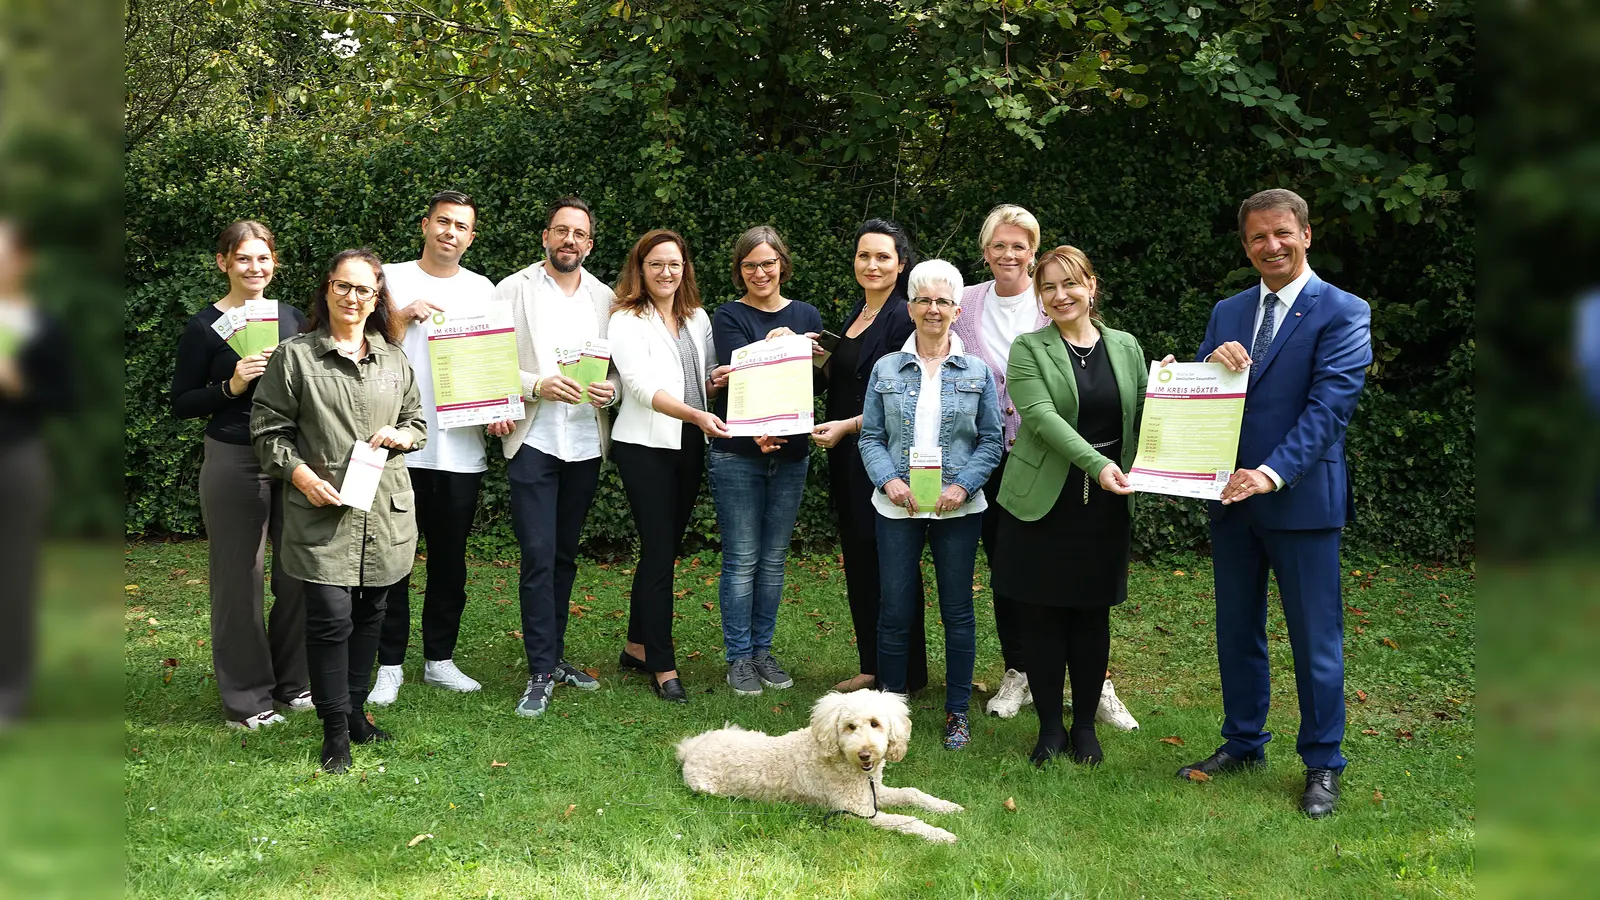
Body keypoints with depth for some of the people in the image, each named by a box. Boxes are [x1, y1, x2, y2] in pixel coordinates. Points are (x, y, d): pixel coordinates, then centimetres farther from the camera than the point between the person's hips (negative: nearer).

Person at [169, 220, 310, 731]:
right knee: (239, 579, 2)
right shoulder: (205, 327, -3)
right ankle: (244, 698, 14)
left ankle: (291, 681, 24)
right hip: (233, 463, -4)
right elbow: (182, 405, -2)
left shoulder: (292, 319, 9)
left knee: (300, 573, 6)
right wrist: (232, 386, -16)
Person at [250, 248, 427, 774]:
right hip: (322, 510, -4)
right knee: (331, 617, -7)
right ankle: (335, 730, 5)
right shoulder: (295, 356, 0)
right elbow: (268, 430, 0)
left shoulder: (393, 359, 12)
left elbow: (418, 423, 20)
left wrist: (400, 435, -2)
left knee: (370, 614, 12)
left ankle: (355, 709, 28)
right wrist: (301, 474, -14)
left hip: (385, 510, 4)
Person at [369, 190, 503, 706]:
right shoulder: (391, 278, 5)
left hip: (461, 447, 2)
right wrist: (403, 315, -12)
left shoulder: (482, 290, 12)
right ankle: (390, 665, 12)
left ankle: (440, 659, 21)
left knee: (450, 558, 9)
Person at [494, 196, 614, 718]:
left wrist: (610, 390, -9)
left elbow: (620, 365, 13)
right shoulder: (513, 290, 2)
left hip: (586, 443, 4)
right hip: (533, 440, -4)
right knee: (538, 557, -8)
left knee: (564, 556, 12)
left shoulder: (605, 298, 12)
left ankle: (553, 657, 23)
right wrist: (536, 386, -18)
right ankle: (541, 673, -2)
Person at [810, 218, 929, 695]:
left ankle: (906, 677, 12)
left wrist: (847, 426, -21)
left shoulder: (905, 318, -12)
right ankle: (872, 666, 26)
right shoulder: (856, 313, 13)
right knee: (858, 564, 14)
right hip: (849, 459, 8)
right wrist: (822, 362, 3)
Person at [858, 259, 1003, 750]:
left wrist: (963, 486, -11)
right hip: (897, 507, 0)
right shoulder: (886, 369, 6)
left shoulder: (977, 372, 5)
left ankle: (957, 712, 18)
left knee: (957, 610, 6)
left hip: (958, 508, 0)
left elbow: (991, 439, 4)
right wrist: (889, 480, -11)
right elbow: (871, 436, 6)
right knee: (895, 609, 3)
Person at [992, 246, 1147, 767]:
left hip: (1107, 504, 2)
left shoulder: (1125, 347, 10)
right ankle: (1050, 728, 17)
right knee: (1041, 618, 3)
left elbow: (1143, 418, 12)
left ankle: (1085, 727, 23)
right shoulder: (1028, 349, -1)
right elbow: (1042, 416, -15)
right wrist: (1097, 464, -27)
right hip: (1042, 502, -2)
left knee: (1092, 617, 9)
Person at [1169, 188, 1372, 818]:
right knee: (1237, 630, 15)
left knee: (1315, 637, 4)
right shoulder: (1227, 314, 11)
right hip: (1231, 497, 6)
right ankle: (1243, 743, 31)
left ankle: (1322, 765, 18)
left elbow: (1329, 405, -15)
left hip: (1303, 499, -5)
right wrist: (1211, 361, -12)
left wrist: (1273, 473, -26)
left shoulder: (1342, 313, -6)